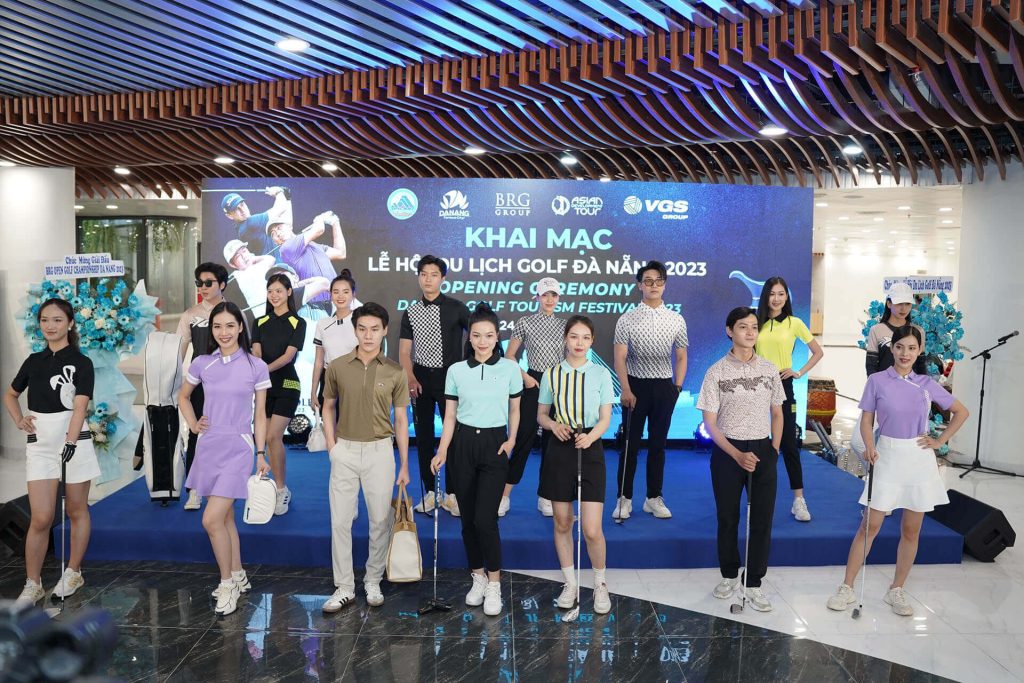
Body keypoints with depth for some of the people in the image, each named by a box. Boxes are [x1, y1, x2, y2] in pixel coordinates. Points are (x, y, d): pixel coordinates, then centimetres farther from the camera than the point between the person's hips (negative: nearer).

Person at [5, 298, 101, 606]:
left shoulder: (81, 362, -5)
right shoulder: (33, 361, 9)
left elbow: (80, 406, -16)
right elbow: (10, 395, 24)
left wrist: (70, 442, -28)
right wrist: (19, 420, 6)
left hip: (74, 441, -3)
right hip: (39, 444, 3)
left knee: (76, 511, 10)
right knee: (41, 519, -2)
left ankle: (73, 573, 24)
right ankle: (33, 585, 9)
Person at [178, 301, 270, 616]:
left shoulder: (256, 367, -4)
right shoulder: (201, 364, 3)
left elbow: (260, 414, 1)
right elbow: (183, 397, 21)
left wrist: (261, 454, -1)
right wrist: (192, 424, 7)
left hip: (238, 448, -4)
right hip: (208, 446, 4)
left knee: (211, 520, -11)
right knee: (225, 517, 14)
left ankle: (227, 583, 7)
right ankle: (238, 577, 29)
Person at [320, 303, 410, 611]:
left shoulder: (395, 372, -3)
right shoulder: (338, 367, -2)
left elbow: (401, 420, 2)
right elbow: (328, 407, 10)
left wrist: (404, 465, 2)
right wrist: (332, 446, -1)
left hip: (379, 451, -1)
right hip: (345, 451, 1)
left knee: (380, 520, 7)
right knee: (340, 521, 5)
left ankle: (373, 582, 25)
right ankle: (344, 587, 17)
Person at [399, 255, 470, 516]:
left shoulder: (456, 308, -3)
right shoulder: (411, 312, 6)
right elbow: (404, 351, 4)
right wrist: (410, 378, -12)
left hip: (450, 377, -3)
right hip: (421, 379, 3)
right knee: (423, 435, 8)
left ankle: (451, 494, 12)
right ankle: (429, 492, 19)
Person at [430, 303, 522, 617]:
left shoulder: (510, 368, -2)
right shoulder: (456, 370, 1)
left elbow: (514, 410, 9)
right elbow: (450, 415, 3)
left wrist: (511, 440, -5)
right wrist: (442, 452, -7)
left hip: (494, 445, -2)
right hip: (463, 444, 2)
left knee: (484, 518, -11)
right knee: (468, 518, 7)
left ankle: (494, 584, 5)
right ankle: (478, 578, 24)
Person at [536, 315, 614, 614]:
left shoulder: (601, 374, 0)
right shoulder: (551, 374, 3)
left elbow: (605, 419, 0)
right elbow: (541, 415, 9)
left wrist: (590, 436, -20)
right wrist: (554, 425, -13)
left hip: (590, 449, -2)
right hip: (559, 449, 2)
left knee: (592, 530, -6)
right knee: (562, 524, 10)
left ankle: (600, 584, 19)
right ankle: (570, 583, 29)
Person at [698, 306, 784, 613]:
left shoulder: (769, 369, 4)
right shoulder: (717, 372, -6)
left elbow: (777, 414, 13)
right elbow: (710, 423, -7)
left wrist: (774, 449, 1)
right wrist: (737, 455, -15)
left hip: (763, 450, 2)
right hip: (728, 452, -2)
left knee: (762, 519, 2)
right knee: (728, 518, 9)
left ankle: (753, 583, 15)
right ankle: (729, 576, 28)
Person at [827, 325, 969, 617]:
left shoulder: (927, 384, 3)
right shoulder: (877, 381, -2)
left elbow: (961, 412, 14)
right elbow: (866, 420, 0)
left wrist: (940, 441, 5)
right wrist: (869, 447, -18)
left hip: (919, 460, 3)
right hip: (887, 458, -2)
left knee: (911, 530, 8)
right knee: (870, 526, -3)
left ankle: (896, 591, 22)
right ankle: (847, 588, 6)